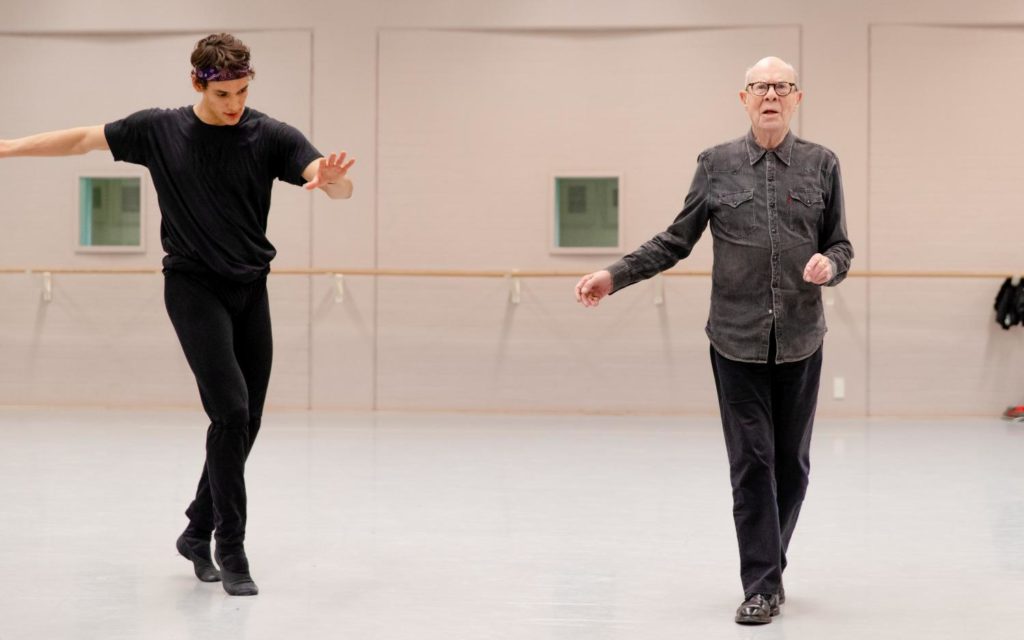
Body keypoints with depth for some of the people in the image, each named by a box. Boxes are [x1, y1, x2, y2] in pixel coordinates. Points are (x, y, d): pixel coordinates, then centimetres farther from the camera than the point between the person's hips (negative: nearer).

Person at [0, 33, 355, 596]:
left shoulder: (270, 136, -4)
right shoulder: (158, 130, -2)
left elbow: (342, 189, -14)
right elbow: (84, 139, 11)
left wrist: (331, 176, -38)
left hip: (250, 290, 3)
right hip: (193, 289, -3)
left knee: (245, 423, 6)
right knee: (231, 409, -17)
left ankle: (197, 531, 26)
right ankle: (231, 550, -8)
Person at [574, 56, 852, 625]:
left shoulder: (821, 164, 4)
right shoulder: (716, 164, 3)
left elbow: (841, 245, 8)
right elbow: (676, 241, 8)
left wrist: (830, 264, -15)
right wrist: (614, 276, 0)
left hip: (800, 340, 1)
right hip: (737, 339, -1)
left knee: (791, 462, 9)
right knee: (751, 460, -2)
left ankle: (769, 566, 27)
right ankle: (762, 585, 4)